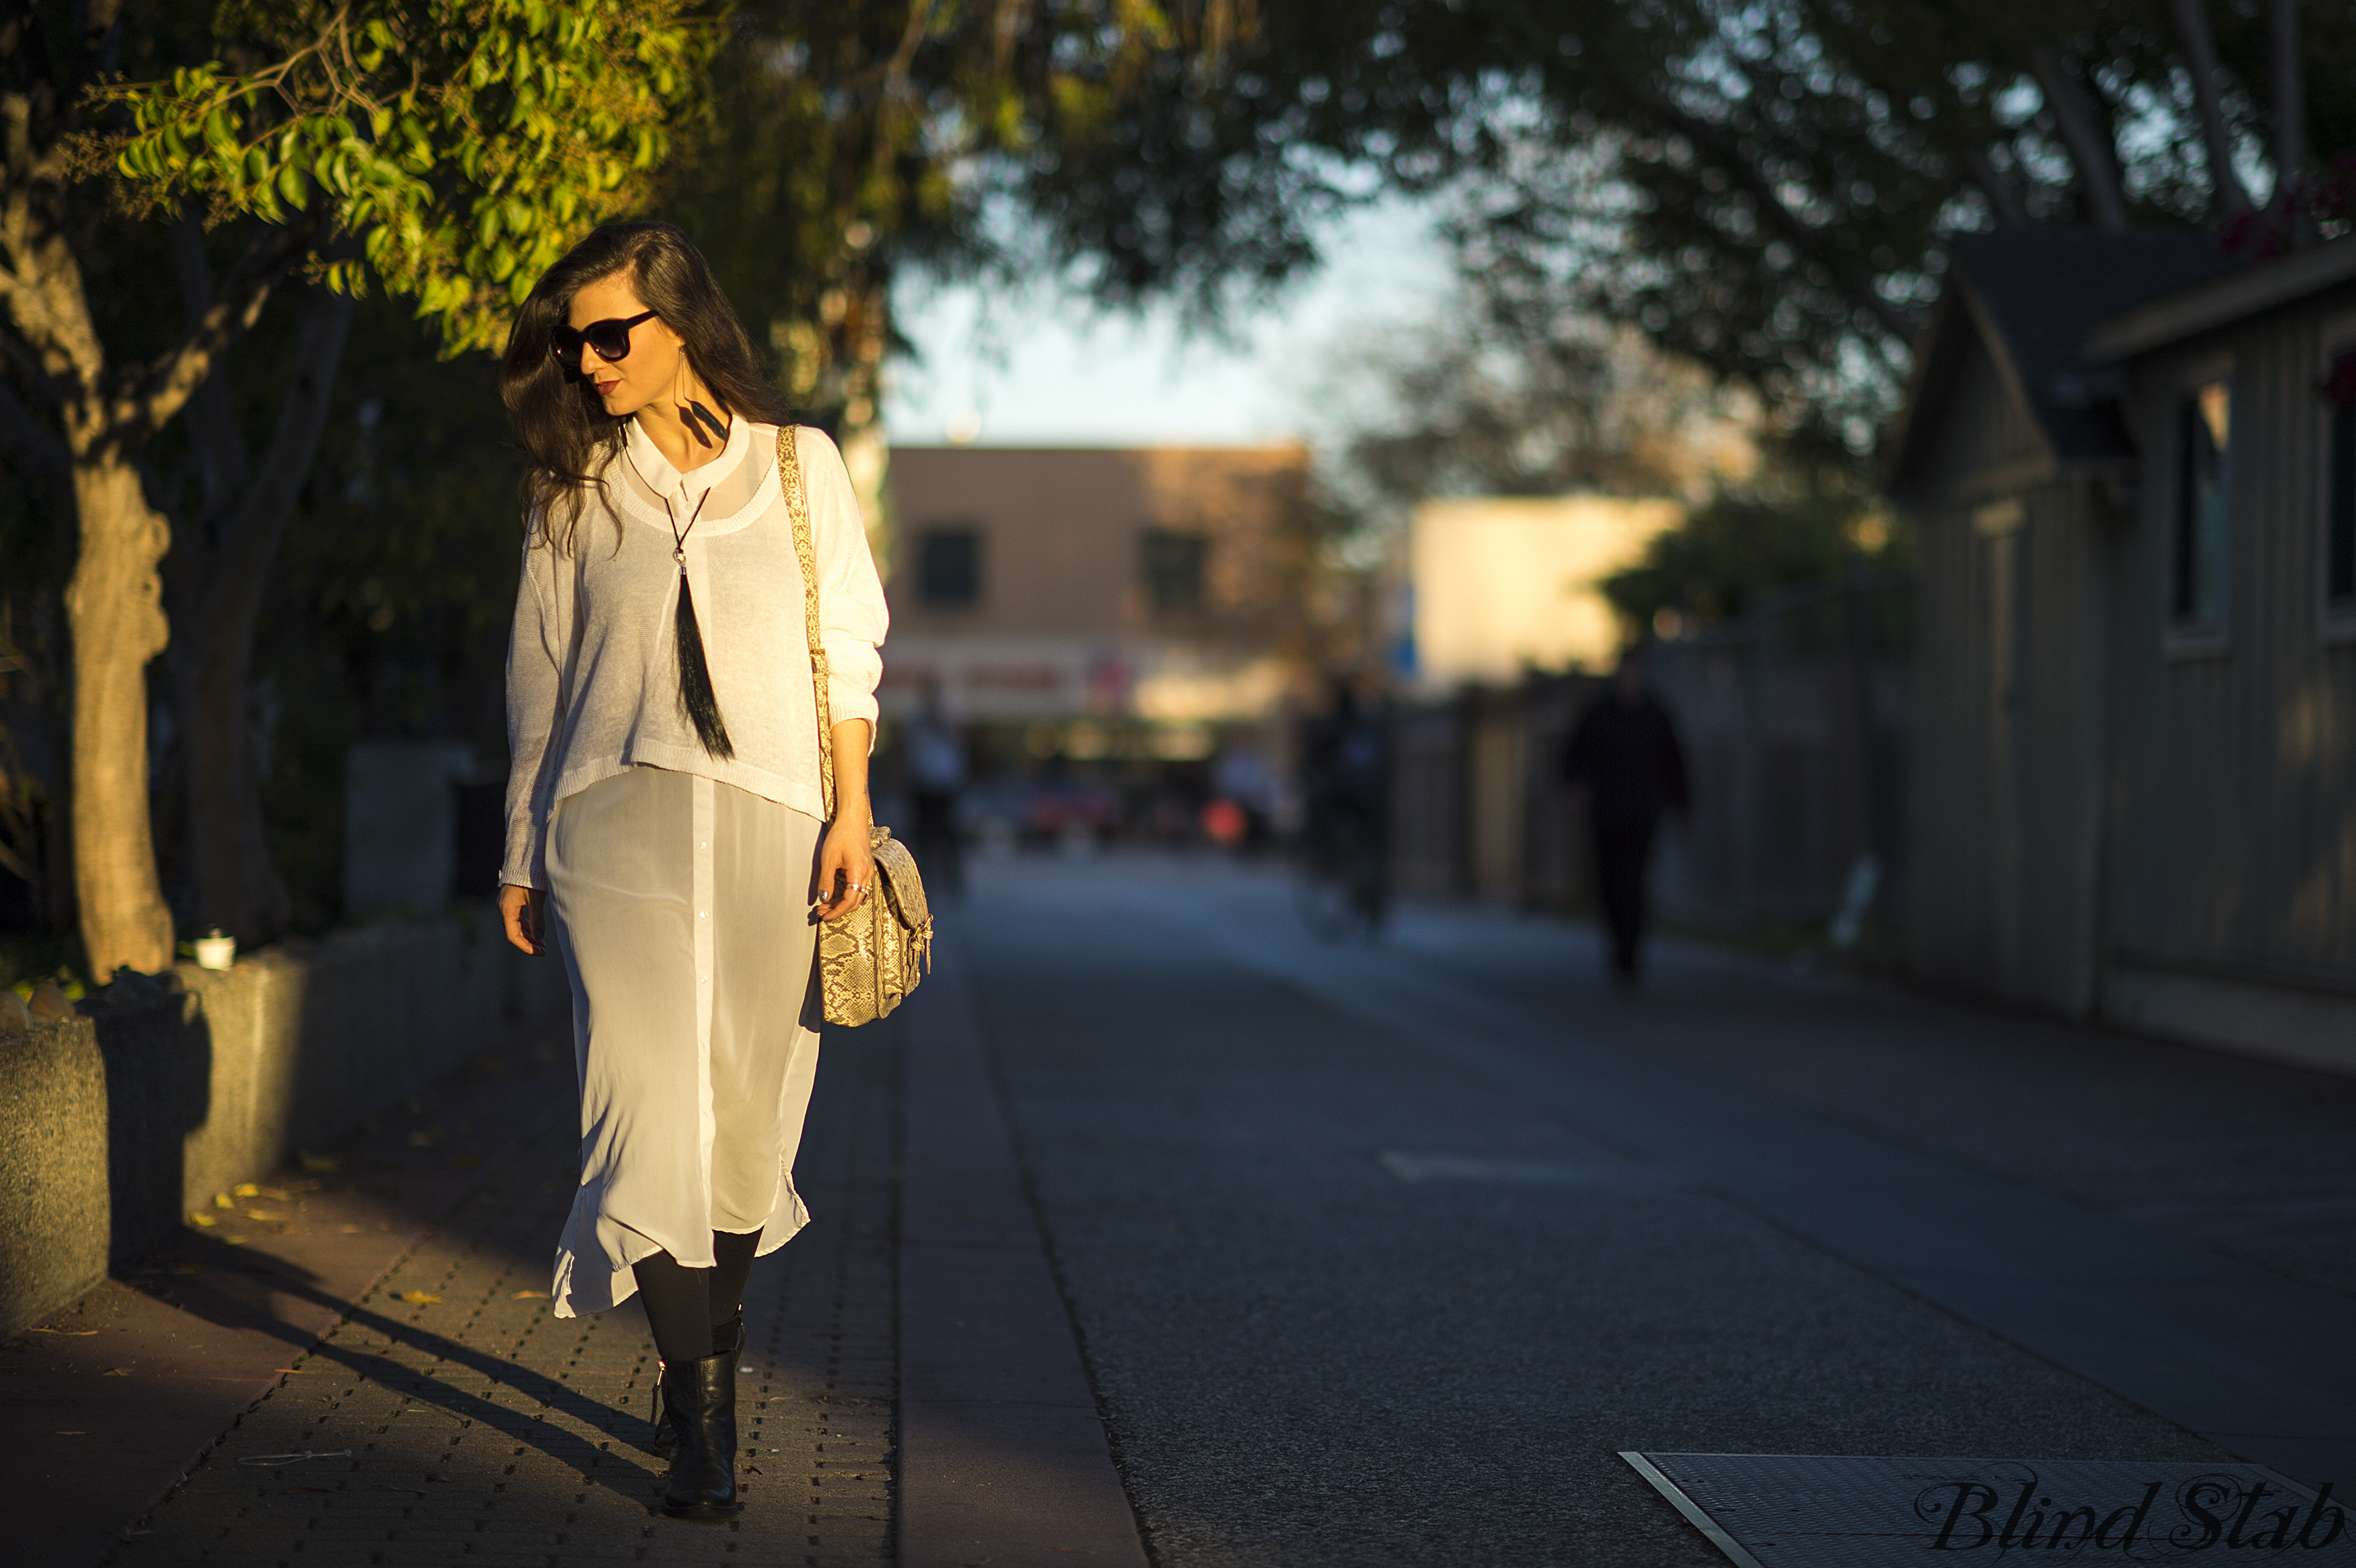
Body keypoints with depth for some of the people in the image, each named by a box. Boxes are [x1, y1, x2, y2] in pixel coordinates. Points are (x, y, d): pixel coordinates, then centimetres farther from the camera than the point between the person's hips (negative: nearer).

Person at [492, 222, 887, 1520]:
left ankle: (711, 1359, 20)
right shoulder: (576, 487, 12)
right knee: (649, 1104, -10)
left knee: (747, 1111, 2)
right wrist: (523, 855, 13)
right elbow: (540, 677, 15)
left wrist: (852, 813, -3)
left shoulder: (797, 466, 9)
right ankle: (700, 1420, -10)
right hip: (619, 821, 0)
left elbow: (847, 645, 7)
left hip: (770, 824, 0)